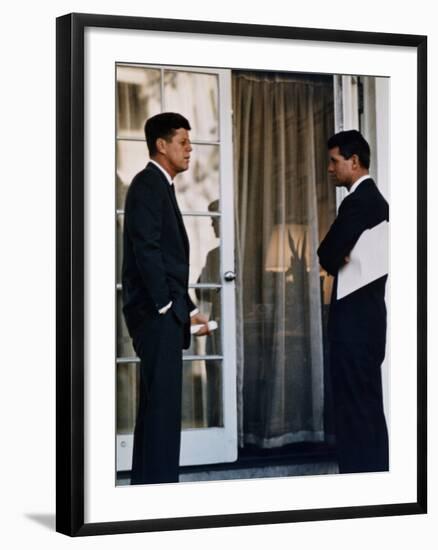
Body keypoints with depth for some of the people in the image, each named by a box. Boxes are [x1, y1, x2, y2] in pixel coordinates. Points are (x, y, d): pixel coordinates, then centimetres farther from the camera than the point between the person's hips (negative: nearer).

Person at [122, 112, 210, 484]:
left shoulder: (161, 187, 21)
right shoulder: (148, 185, -8)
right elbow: (145, 248, -18)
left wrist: (188, 309, 19)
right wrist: (165, 305, -18)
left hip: (165, 312, 10)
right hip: (156, 312, -10)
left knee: (158, 404, 11)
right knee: (163, 402, -10)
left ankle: (147, 483, 16)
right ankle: (159, 482, -9)